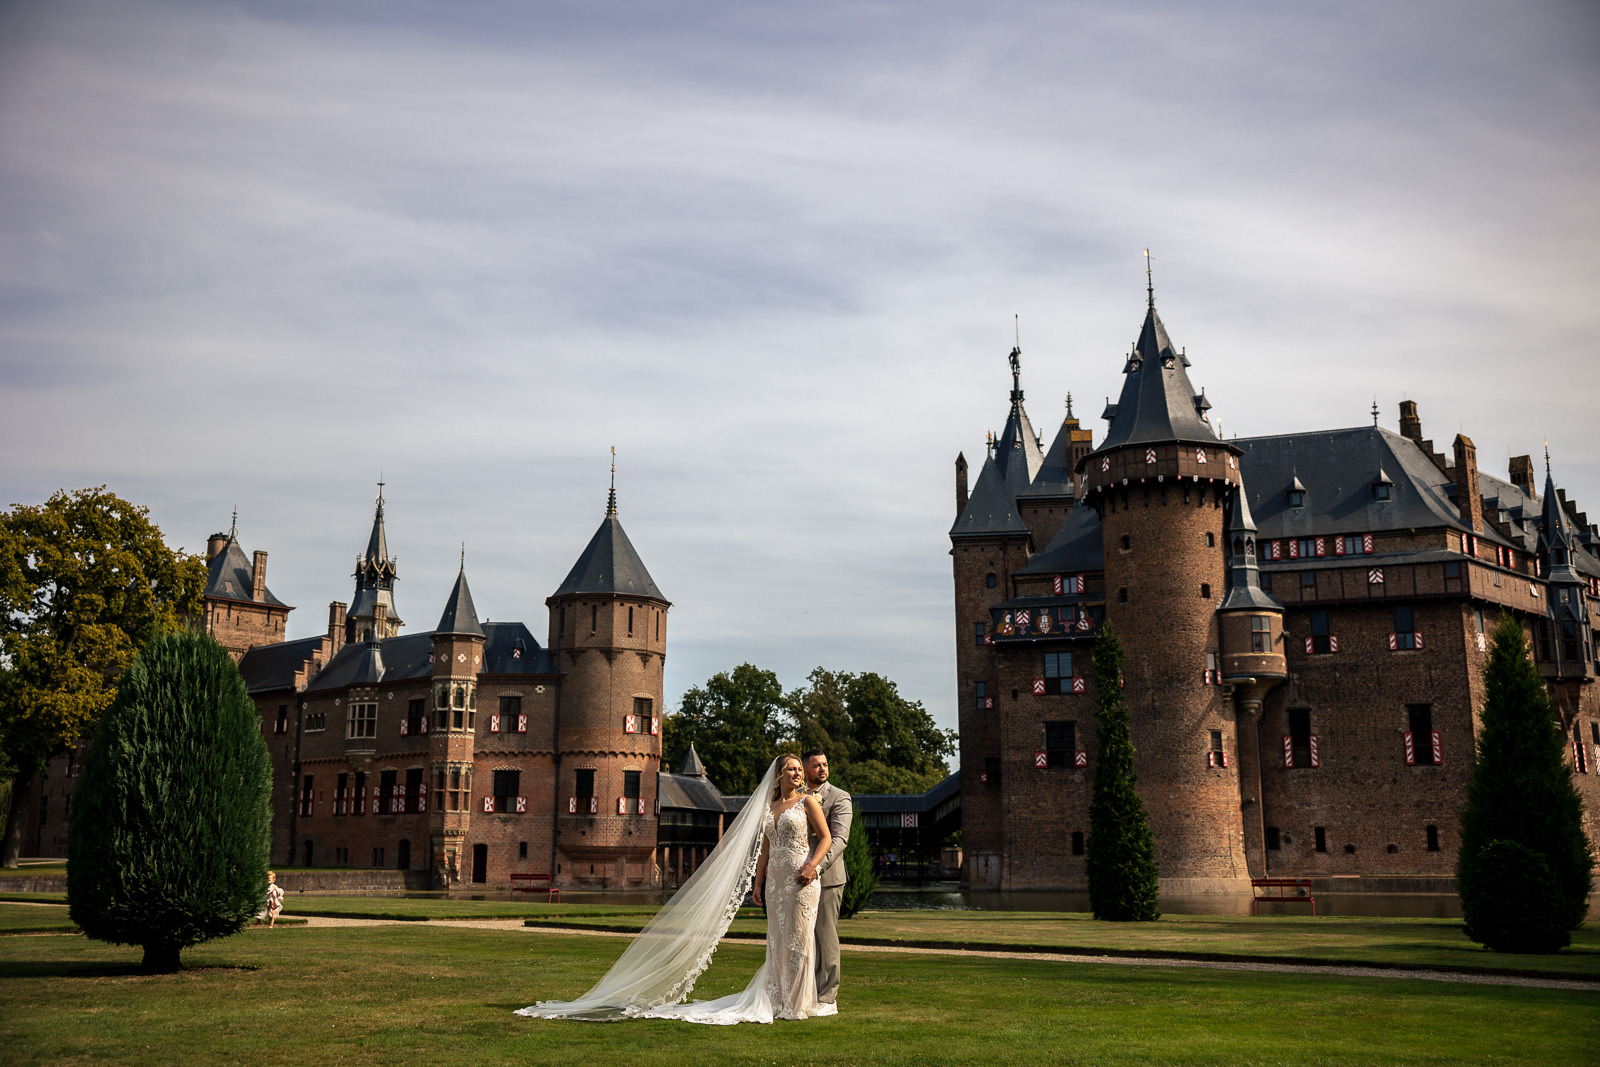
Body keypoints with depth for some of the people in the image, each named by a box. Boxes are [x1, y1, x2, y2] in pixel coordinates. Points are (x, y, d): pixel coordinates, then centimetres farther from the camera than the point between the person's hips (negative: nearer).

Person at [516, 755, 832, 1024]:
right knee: (777, 940, 6)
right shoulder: (767, 808, 16)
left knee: (797, 938, -4)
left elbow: (826, 837, -3)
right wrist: (759, 882, 11)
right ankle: (778, 1001, 11)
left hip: (800, 879, -5)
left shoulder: (807, 802, 1)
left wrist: (812, 866, -16)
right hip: (775, 880, 5)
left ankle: (798, 1004, 4)